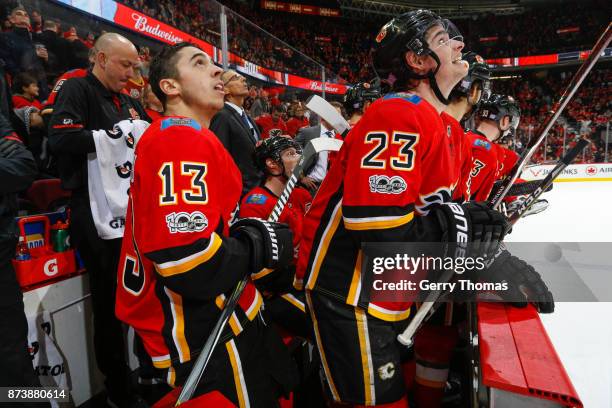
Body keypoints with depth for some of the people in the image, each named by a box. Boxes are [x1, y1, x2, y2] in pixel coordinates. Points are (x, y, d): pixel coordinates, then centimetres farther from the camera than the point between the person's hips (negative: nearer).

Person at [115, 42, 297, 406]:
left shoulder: (172, 137, 13)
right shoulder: (184, 142, -21)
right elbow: (191, 266, -30)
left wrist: (255, 229, 7)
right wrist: (265, 244, -15)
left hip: (216, 315, 10)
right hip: (204, 334, -10)